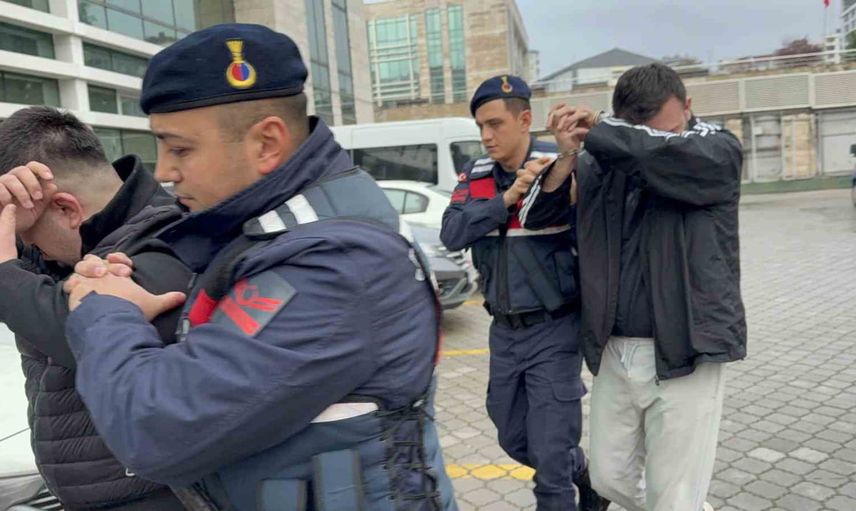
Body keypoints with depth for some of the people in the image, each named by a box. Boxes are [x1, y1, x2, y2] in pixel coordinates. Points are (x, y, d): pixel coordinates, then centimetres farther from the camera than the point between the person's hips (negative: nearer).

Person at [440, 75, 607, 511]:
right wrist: (506, 198, -21)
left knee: (550, 455, 0)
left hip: (553, 329, -6)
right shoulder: (475, 176, 2)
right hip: (504, 330, 6)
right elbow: (451, 234, -13)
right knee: (514, 440, 21)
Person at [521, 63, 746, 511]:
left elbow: (661, 154, -29)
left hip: (683, 355, -4)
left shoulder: (719, 151, -8)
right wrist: (566, 156, -15)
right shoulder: (598, 161, 3)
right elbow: (538, 217, 2)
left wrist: (592, 128, -12)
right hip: (614, 354, 5)